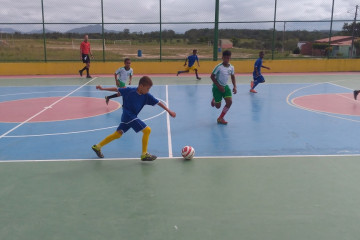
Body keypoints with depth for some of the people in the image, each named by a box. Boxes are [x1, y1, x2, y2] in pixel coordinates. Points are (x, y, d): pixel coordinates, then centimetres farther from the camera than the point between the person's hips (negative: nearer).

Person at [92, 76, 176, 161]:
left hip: (132, 117, 7)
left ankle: (98, 147, 31)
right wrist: (103, 88, 2)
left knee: (118, 134, 17)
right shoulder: (129, 91, -13)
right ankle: (144, 154, -3)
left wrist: (169, 111, -4)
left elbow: (158, 102, -1)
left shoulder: (146, 96, -1)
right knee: (147, 130, -13)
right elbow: (117, 89, -1)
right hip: (128, 116, -7)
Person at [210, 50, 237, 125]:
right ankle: (214, 100, 41)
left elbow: (233, 77, 10)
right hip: (217, 87, -5)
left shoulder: (231, 67, -3)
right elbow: (212, 76, -15)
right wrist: (219, 86, -18)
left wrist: (234, 86, -4)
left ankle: (220, 118, 4)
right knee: (218, 106, 0)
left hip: (225, 86, 5)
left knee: (229, 102, -13)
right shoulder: (219, 67, -19)